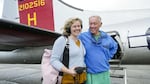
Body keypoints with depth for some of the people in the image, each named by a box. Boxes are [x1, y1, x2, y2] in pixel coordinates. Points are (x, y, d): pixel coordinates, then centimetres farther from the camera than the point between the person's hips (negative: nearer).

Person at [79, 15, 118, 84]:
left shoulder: (106, 37, 4)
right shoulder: (82, 36, -9)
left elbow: (114, 47, 23)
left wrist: (107, 57, 11)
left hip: (104, 73, 4)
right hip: (89, 74, -3)